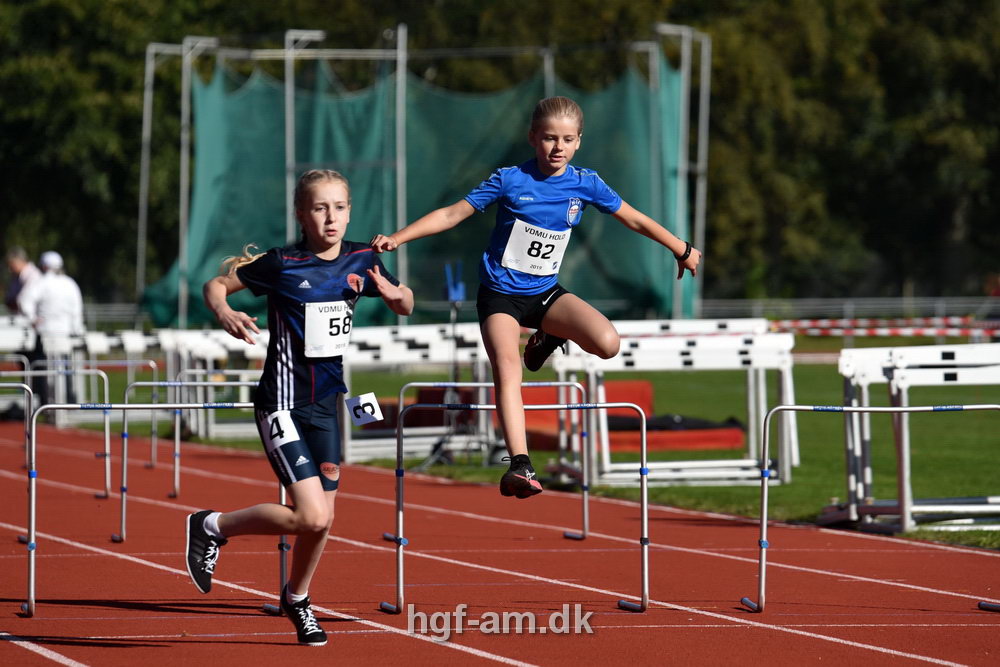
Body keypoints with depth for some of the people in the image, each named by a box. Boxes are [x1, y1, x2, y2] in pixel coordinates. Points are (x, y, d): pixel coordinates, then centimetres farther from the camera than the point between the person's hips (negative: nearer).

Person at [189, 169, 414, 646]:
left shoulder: (362, 261, 1)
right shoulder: (282, 264, -13)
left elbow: (405, 307, 15)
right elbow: (216, 284, -4)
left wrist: (397, 295, -9)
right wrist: (225, 313, -25)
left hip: (326, 404, 6)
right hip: (282, 404, -6)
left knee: (322, 519, 10)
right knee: (312, 517, -16)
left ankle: (296, 598, 37)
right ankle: (212, 527, 4)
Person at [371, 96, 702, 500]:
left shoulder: (585, 184, -3)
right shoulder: (509, 181, -12)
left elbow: (634, 219, 9)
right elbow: (452, 214, -7)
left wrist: (682, 250, 16)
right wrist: (397, 239, -14)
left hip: (547, 292, 3)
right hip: (500, 294, -3)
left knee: (607, 344, -20)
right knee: (507, 370, -25)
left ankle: (550, 339, 13)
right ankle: (520, 465, -32)